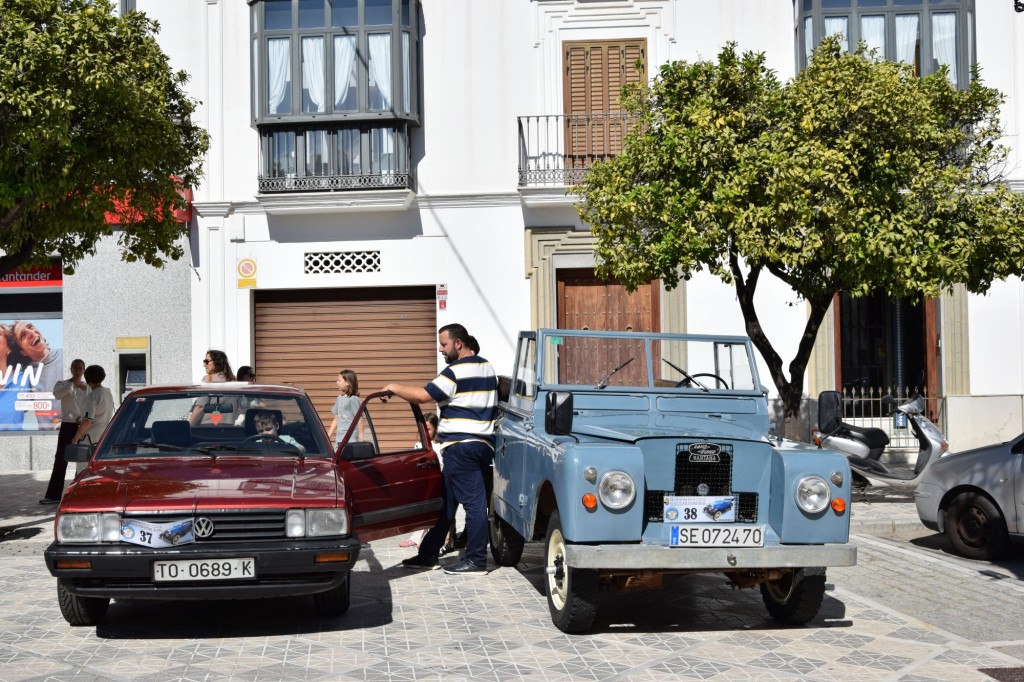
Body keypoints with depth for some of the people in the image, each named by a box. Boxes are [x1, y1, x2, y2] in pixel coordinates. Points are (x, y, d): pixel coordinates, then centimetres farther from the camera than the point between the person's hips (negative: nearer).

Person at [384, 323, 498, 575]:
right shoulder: (487, 368, 16)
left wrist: (394, 388, -1)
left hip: (460, 445, -9)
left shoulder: (456, 372, -13)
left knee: (473, 502, -7)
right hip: (485, 443, 9)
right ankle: (428, 555, 18)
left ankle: (476, 561, -3)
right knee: (445, 500, 13)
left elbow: (422, 395, -17)